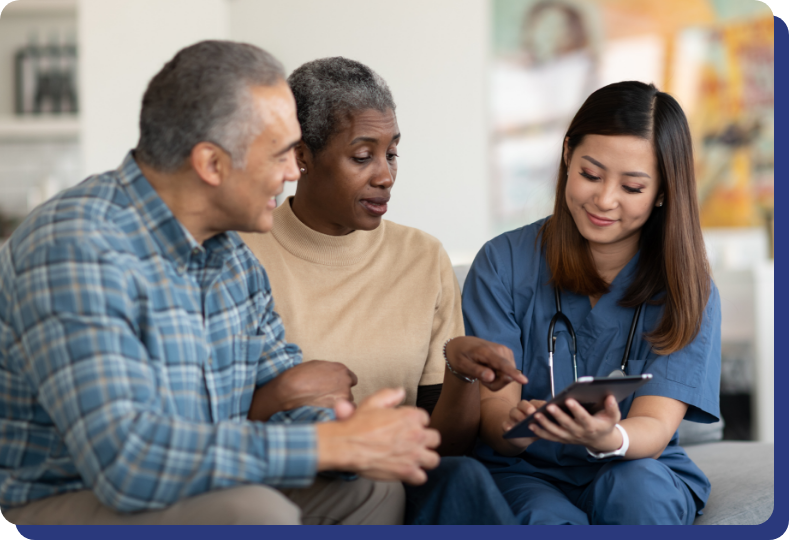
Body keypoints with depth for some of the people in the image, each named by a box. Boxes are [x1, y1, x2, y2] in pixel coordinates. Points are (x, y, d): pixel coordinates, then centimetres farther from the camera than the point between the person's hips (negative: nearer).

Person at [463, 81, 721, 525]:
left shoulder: (688, 290, -4)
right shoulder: (504, 263, -4)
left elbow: (655, 427, -15)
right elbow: (491, 410, -9)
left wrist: (608, 438, -40)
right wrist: (514, 425, -36)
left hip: (642, 475, 2)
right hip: (526, 474, -2)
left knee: (635, 484, -32)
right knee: (551, 520, -35)